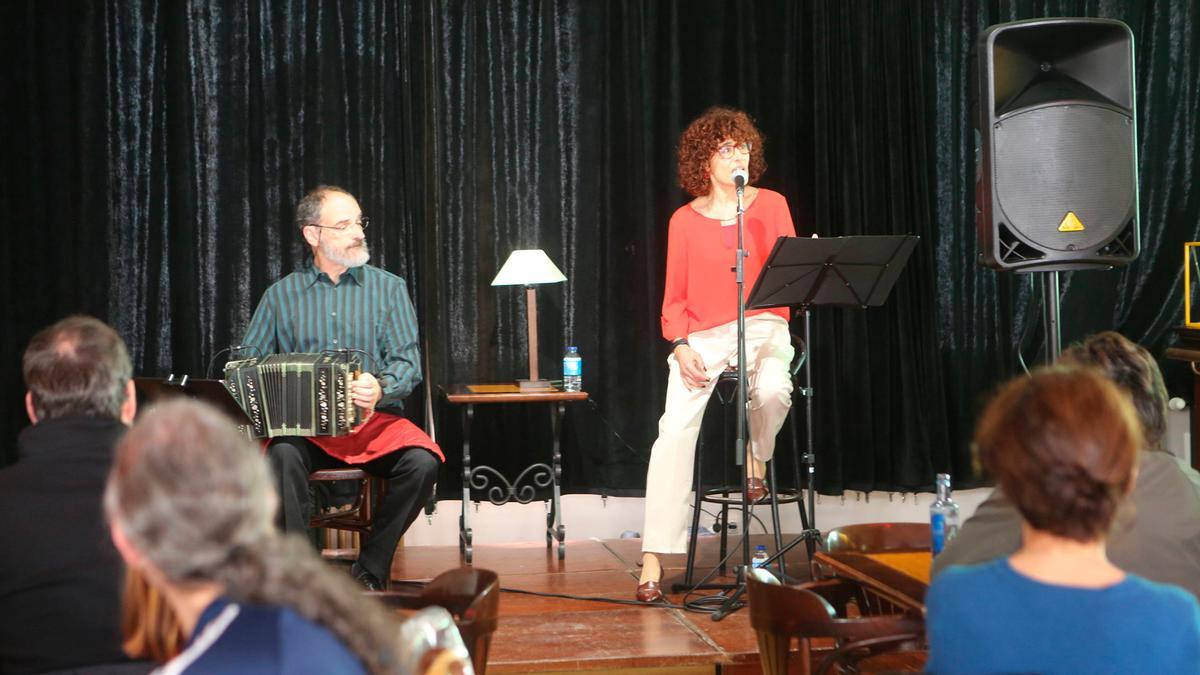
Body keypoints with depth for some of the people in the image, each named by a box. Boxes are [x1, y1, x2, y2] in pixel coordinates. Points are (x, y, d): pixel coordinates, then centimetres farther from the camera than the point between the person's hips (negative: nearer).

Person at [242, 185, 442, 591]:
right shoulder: (282, 294, 11)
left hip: (375, 419, 0)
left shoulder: (389, 288, 9)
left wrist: (381, 388, -23)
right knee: (282, 455, -34)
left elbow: (408, 363, 1)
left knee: (422, 461, -29)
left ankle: (369, 573, -13)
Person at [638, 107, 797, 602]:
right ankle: (654, 558, -16)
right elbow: (674, 298, 7)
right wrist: (680, 346, -8)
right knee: (676, 428, -20)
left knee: (773, 391, -35)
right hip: (703, 334, 0)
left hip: (763, 325, 0)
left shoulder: (772, 205, 9)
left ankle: (757, 459, 3)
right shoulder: (685, 221, 8)